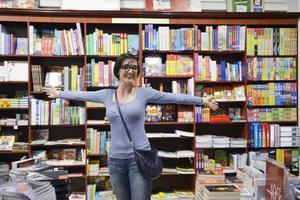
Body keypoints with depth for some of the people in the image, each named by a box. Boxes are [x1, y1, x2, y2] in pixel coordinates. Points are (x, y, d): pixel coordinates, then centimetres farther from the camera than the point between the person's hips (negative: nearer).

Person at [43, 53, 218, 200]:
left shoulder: (144, 93, -4)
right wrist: (59, 94, 27)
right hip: (115, 160, 3)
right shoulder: (106, 95, 4)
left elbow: (174, 97, -1)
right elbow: (82, 95, 17)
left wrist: (202, 100, 2)